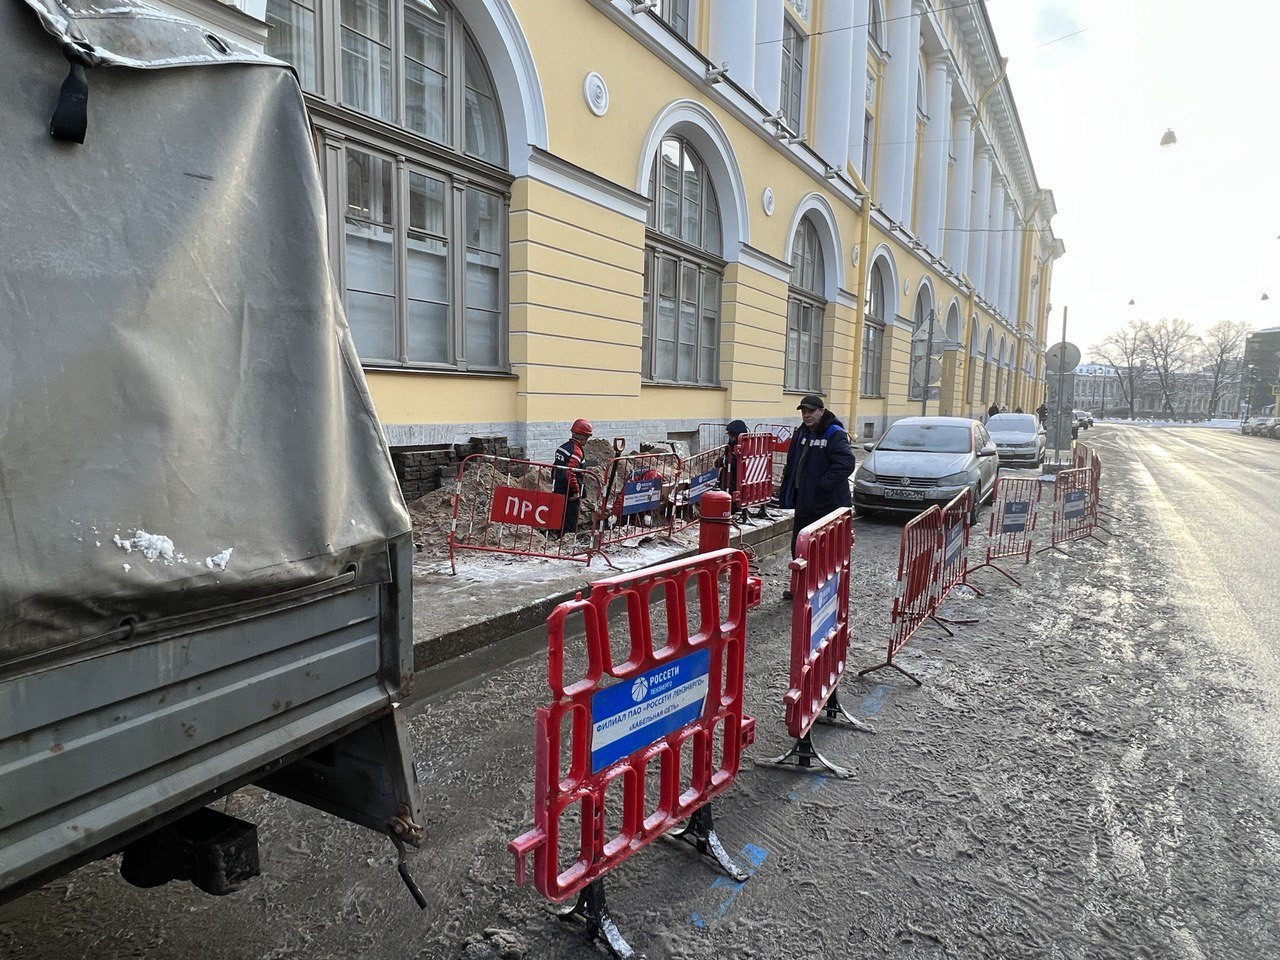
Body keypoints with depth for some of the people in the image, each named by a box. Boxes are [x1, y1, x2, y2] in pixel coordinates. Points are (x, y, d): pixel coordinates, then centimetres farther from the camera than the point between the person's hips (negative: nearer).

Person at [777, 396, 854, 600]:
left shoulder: (835, 435, -13)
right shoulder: (802, 434, 13)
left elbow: (845, 464, -25)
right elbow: (791, 466, 19)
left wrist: (823, 485, -24)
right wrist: (786, 493, 14)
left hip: (826, 504, -9)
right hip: (803, 502, 9)